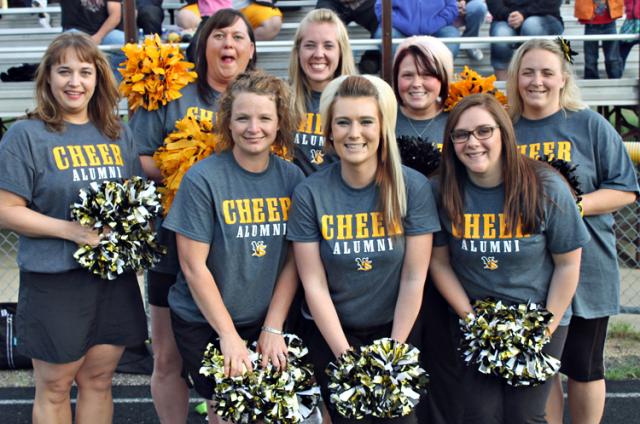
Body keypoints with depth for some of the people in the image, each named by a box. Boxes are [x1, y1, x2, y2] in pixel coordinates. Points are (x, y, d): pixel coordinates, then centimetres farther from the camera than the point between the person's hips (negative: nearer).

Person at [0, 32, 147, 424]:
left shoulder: (119, 135, 8)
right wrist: (69, 230, -20)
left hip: (115, 276, 5)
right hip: (54, 280, -4)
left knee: (98, 380, 13)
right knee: (54, 387, 6)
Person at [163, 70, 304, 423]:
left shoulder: (292, 178, -3)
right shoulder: (203, 179, -14)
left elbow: (292, 261, -1)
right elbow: (194, 267, -14)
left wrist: (273, 328, -7)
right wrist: (229, 335, -13)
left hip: (266, 322, 3)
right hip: (204, 324, -3)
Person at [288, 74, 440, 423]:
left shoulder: (413, 187, -12)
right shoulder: (309, 193, -12)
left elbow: (414, 279, -10)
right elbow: (314, 284, -11)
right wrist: (346, 355, -14)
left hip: (395, 329, 0)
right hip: (330, 334, 0)